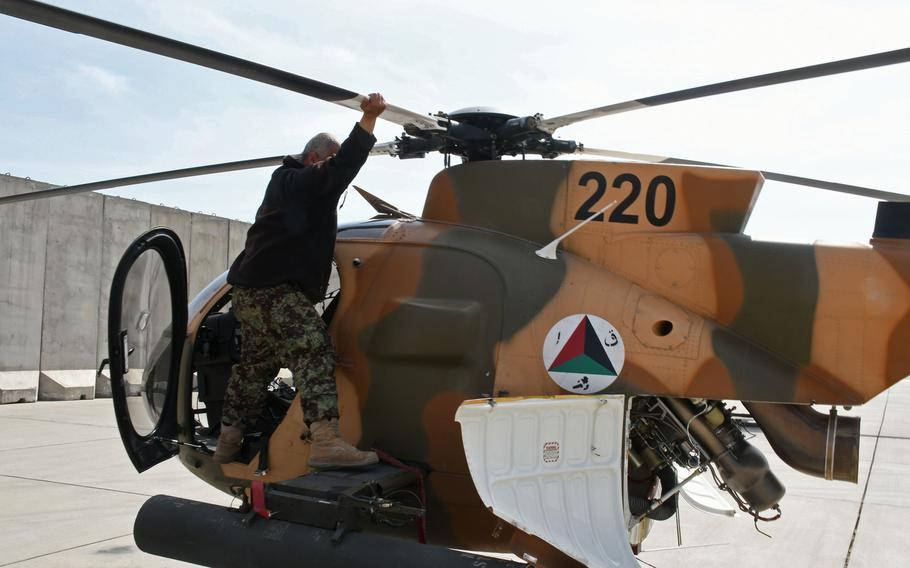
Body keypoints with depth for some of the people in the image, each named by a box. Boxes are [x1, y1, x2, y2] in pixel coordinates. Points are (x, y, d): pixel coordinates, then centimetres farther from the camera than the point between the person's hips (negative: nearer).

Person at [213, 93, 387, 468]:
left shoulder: (285, 182, 25)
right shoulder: (297, 181, -6)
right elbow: (342, 169, -21)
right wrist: (368, 119, -24)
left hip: (252, 290, 11)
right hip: (274, 291, -11)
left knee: (256, 364, 19)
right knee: (313, 350, -23)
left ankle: (228, 444, 29)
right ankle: (325, 440, -36)